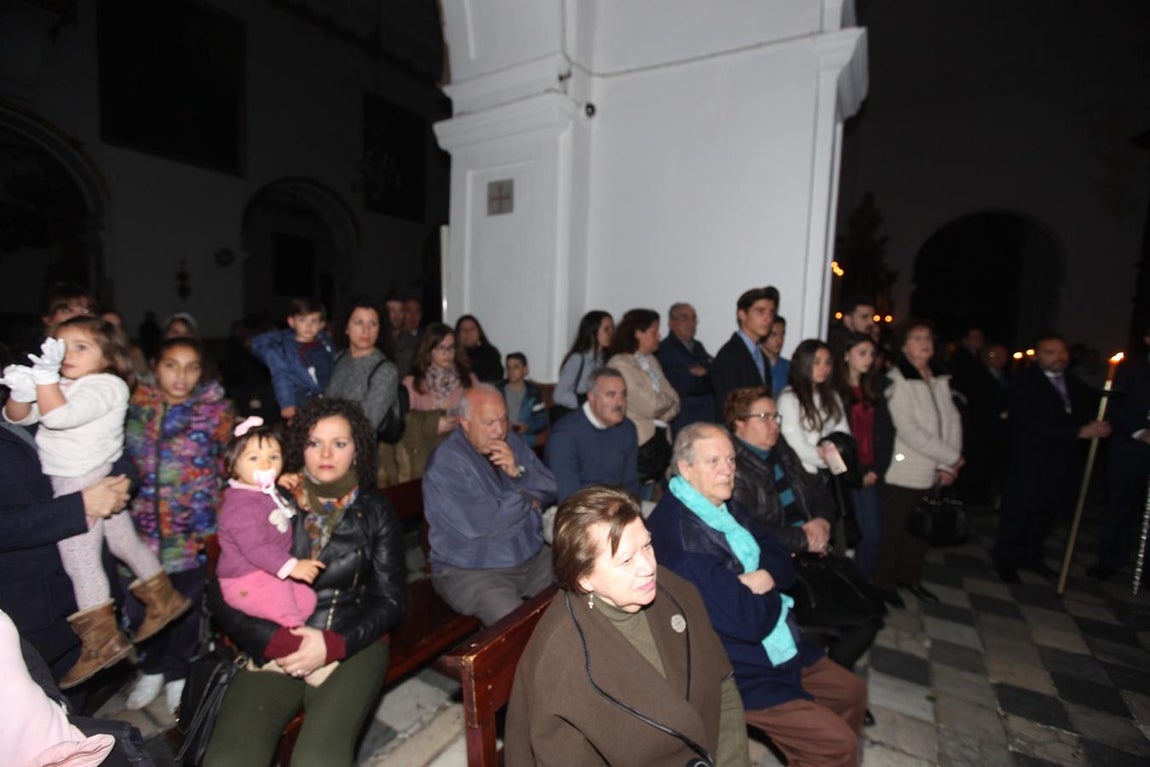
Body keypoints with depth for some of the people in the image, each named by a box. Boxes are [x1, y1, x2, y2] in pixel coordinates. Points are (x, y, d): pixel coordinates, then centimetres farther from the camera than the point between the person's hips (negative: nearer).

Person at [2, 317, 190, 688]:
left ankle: (102, 639, 9)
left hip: (82, 482, -9)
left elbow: (60, 417, -27)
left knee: (79, 559, -3)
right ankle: (163, 598, 30)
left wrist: (45, 374, -26)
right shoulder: (61, 385, 12)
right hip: (67, 480, 9)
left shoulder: (107, 385, -15)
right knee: (124, 542, 16)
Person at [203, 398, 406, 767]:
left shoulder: (375, 511, 5)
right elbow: (220, 594, 2)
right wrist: (279, 641, -11)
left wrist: (332, 645, -11)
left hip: (351, 646, 0)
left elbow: (389, 601, 4)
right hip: (272, 649, 1)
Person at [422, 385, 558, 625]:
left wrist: (518, 472, -15)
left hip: (533, 556, 7)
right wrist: (527, 500, -9)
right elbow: (478, 524, -24)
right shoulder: (445, 463, -14)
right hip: (471, 571, -6)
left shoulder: (513, 442, 7)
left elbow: (551, 491, 5)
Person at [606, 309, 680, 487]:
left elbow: (674, 402, 9)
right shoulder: (620, 364, -11)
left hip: (660, 438, 7)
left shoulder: (652, 360, 14)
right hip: (637, 441, -7)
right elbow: (649, 406, -15)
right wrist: (666, 400, 3)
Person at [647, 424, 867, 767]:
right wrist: (770, 594, -8)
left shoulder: (726, 505, 0)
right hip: (743, 674, -9)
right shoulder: (678, 532, -31)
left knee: (852, 693, 21)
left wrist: (766, 577, -18)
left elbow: (783, 562, 4)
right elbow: (749, 621, -29)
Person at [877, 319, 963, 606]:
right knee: (894, 528, 5)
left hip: (932, 471, 6)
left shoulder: (940, 379, 9)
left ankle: (910, 577, 32)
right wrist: (952, 458, -13)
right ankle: (884, 582, 19)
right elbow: (908, 431, -17)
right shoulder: (896, 380, -11)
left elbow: (953, 420, 4)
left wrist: (948, 464, -6)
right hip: (903, 470, -6)